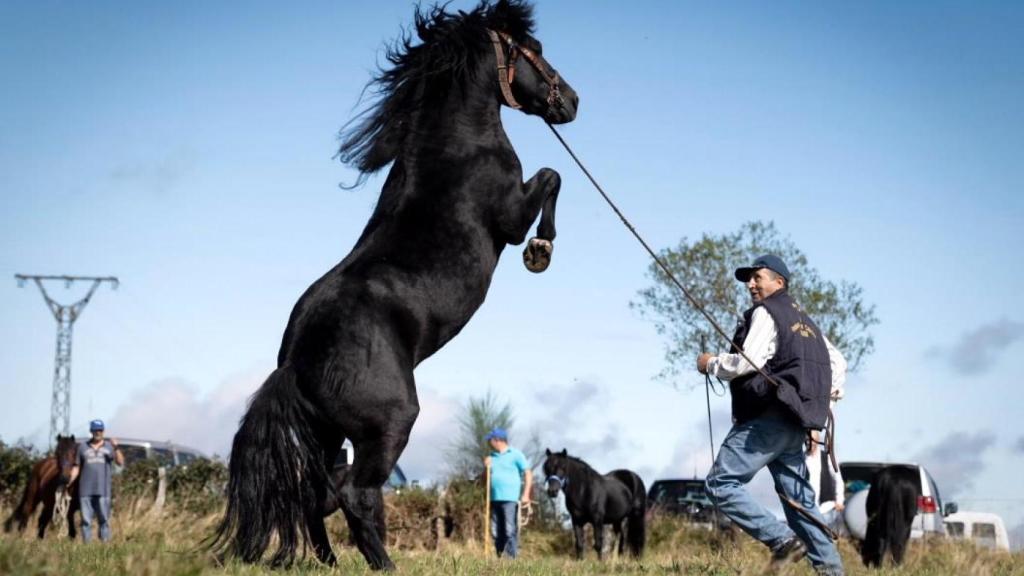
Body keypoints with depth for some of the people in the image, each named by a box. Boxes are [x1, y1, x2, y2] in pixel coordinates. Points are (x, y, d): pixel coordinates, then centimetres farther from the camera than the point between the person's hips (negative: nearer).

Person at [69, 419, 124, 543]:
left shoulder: (109, 446, 6)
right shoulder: (83, 447, 10)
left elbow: (120, 462, -6)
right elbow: (77, 467, 12)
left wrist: (116, 448, -20)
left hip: (103, 490, -1)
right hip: (86, 491, 1)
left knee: (104, 519, -1)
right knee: (86, 520, 3)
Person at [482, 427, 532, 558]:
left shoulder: (515, 454, 1)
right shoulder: (492, 457, 18)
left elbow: (528, 474, -2)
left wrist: (526, 494, -11)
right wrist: (486, 467, 3)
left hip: (510, 499, -6)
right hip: (494, 499, 6)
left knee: (510, 531, -12)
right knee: (496, 533, 6)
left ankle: (512, 557, -11)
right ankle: (500, 557, 12)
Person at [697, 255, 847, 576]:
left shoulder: (766, 313, -3)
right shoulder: (804, 321, 24)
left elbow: (748, 362, -15)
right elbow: (837, 363, 29)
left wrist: (711, 364, 0)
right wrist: (816, 393, 24)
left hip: (768, 417, -9)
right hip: (794, 424, 9)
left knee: (721, 483, -11)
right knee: (798, 497, 9)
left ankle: (783, 540, -18)